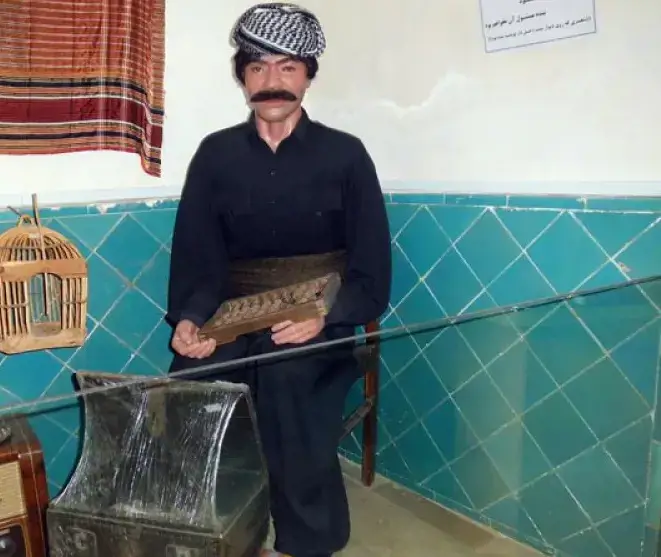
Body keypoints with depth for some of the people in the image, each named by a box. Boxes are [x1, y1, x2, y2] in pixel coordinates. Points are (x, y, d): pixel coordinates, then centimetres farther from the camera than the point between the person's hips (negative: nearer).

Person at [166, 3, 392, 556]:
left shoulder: (345, 154, 1)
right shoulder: (215, 154, 7)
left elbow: (371, 268, -3)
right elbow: (197, 255, 3)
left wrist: (326, 316, -19)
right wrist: (189, 318, -15)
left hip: (317, 321, -1)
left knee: (286, 373, -25)